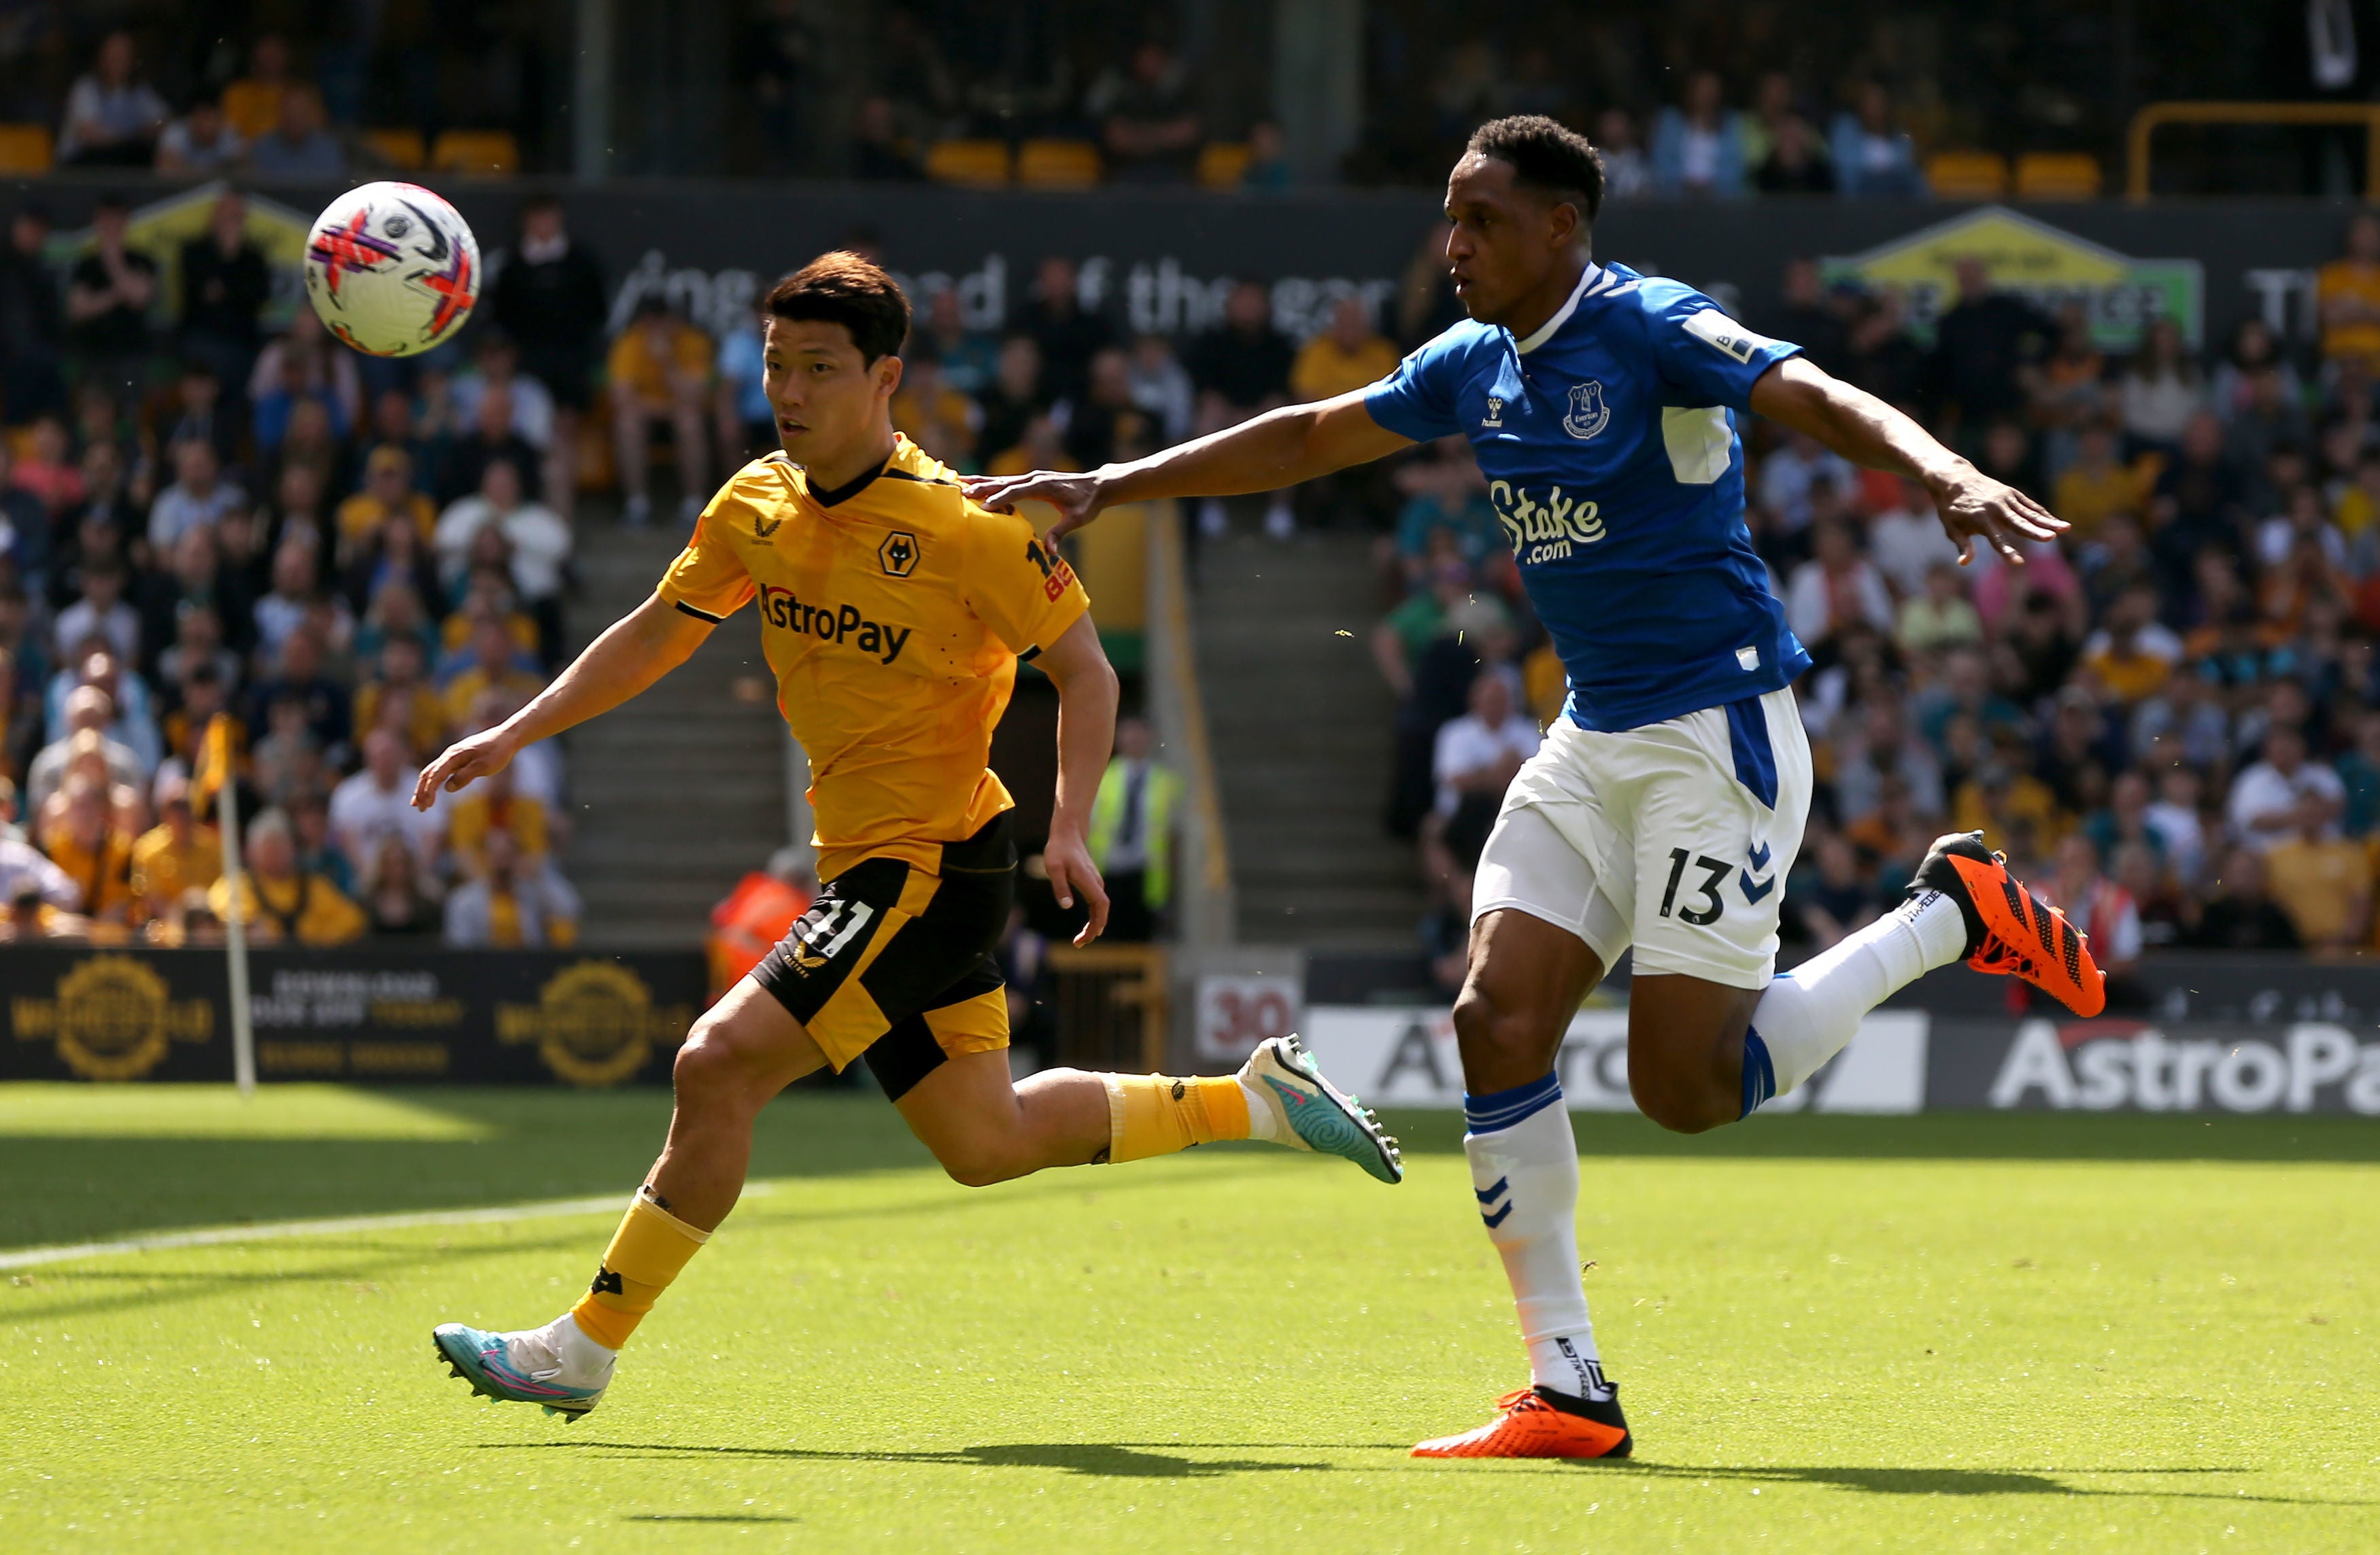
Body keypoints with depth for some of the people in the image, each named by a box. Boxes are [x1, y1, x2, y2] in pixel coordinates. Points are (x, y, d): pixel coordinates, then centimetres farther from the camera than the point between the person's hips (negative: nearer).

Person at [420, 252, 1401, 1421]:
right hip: (865, 871, 8)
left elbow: (1084, 671, -10)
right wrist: (513, 736, 11)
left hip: (930, 867, -8)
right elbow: (656, 632, 17)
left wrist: (1070, 830, -22)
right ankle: (1256, 1098, 29)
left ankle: (586, 1349, -10)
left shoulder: (962, 527, -16)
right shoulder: (755, 506, 4)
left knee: (720, 1063, -17)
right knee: (985, 1142, 15)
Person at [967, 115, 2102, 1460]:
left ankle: (1949, 917, 9)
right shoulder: (1477, 367, 11)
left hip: (1719, 730, -8)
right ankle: (1569, 1395, -2)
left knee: (1686, 1085, -12)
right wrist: (1111, 487, 23)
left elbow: (1824, 401, -28)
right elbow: (1304, 439, 24)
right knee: (1497, 1021, -6)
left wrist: (1952, 477, -46)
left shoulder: (1653, 331, -13)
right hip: (1594, 739, 8)